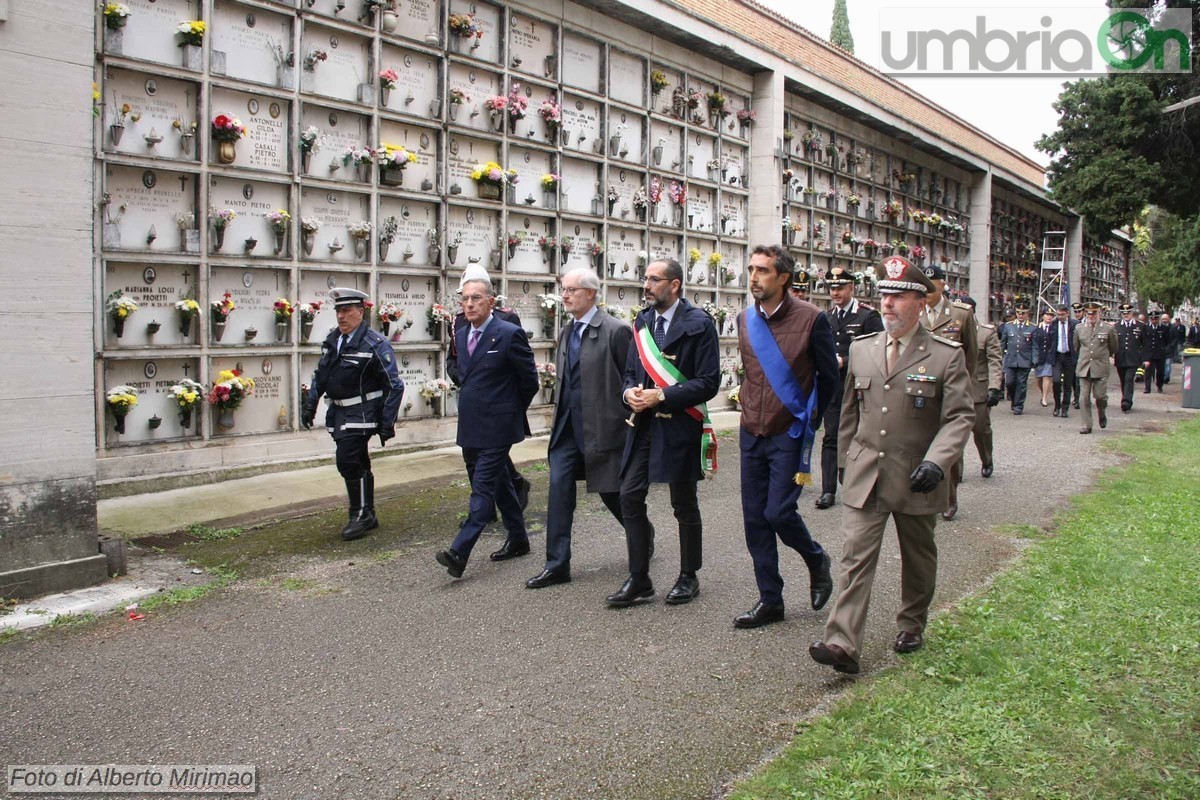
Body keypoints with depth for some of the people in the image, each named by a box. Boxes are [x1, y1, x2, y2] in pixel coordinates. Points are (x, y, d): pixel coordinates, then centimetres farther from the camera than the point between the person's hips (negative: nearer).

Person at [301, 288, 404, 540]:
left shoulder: (375, 344, -13)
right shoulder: (332, 340, 9)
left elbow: (394, 386, -13)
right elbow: (319, 375, 20)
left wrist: (387, 423, -15)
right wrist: (309, 405, 12)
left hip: (361, 414, -7)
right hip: (339, 413, 7)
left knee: (348, 461, -14)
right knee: (358, 465, 15)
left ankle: (360, 515, 2)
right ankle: (367, 516, 27)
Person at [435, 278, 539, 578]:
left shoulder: (509, 334, -12)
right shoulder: (462, 335, 9)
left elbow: (529, 380, -6)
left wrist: (511, 412, 3)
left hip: (497, 426, -8)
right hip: (473, 425, 8)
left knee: (483, 487, -10)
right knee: (499, 483, 16)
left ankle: (459, 552, -14)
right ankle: (518, 540, 29)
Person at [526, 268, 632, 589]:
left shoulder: (615, 331, -12)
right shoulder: (566, 332, 12)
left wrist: (629, 422, -9)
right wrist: (559, 416, 14)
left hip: (601, 427, -6)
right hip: (567, 427, 6)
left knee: (611, 491, 8)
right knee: (559, 490, 0)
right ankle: (557, 565, 6)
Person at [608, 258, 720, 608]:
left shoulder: (698, 324, -9)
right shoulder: (642, 323, 10)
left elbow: (708, 382, -13)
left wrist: (662, 396, -19)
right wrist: (629, 391, -6)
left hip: (680, 425, -5)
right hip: (643, 423, 6)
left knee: (684, 504, 8)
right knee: (630, 497, 1)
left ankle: (688, 578, 25)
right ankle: (638, 580, 12)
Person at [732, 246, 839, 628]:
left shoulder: (810, 319, -11)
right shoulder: (745, 320, 5)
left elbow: (828, 377, -2)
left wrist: (808, 421, 3)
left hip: (789, 435, -5)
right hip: (752, 435, 6)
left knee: (778, 512, -10)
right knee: (755, 519, 6)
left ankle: (816, 560, 22)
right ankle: (770, 601, 18)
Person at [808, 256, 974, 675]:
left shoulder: (947, 355, -6)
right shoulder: (861, 349, 6)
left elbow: (960, 416, -9)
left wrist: (936, 462, -23)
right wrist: (846, 460, 17)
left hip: (916, 480, -1)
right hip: (865, 476, 2)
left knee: (917, 559, 16)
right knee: (856, 557, -8)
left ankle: (912, 626, 37)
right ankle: (842, 644, -11)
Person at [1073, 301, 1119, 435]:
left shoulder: (1108, 329, 0)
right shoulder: (1079, 329, 6)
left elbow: (1113, 349, 11)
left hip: (1101, 368, -2)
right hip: (1084, 368, 2)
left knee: (1100, 395, -5)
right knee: (1084, 397, -1)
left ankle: (1101, 414, 27)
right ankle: (1087, 425, 4)